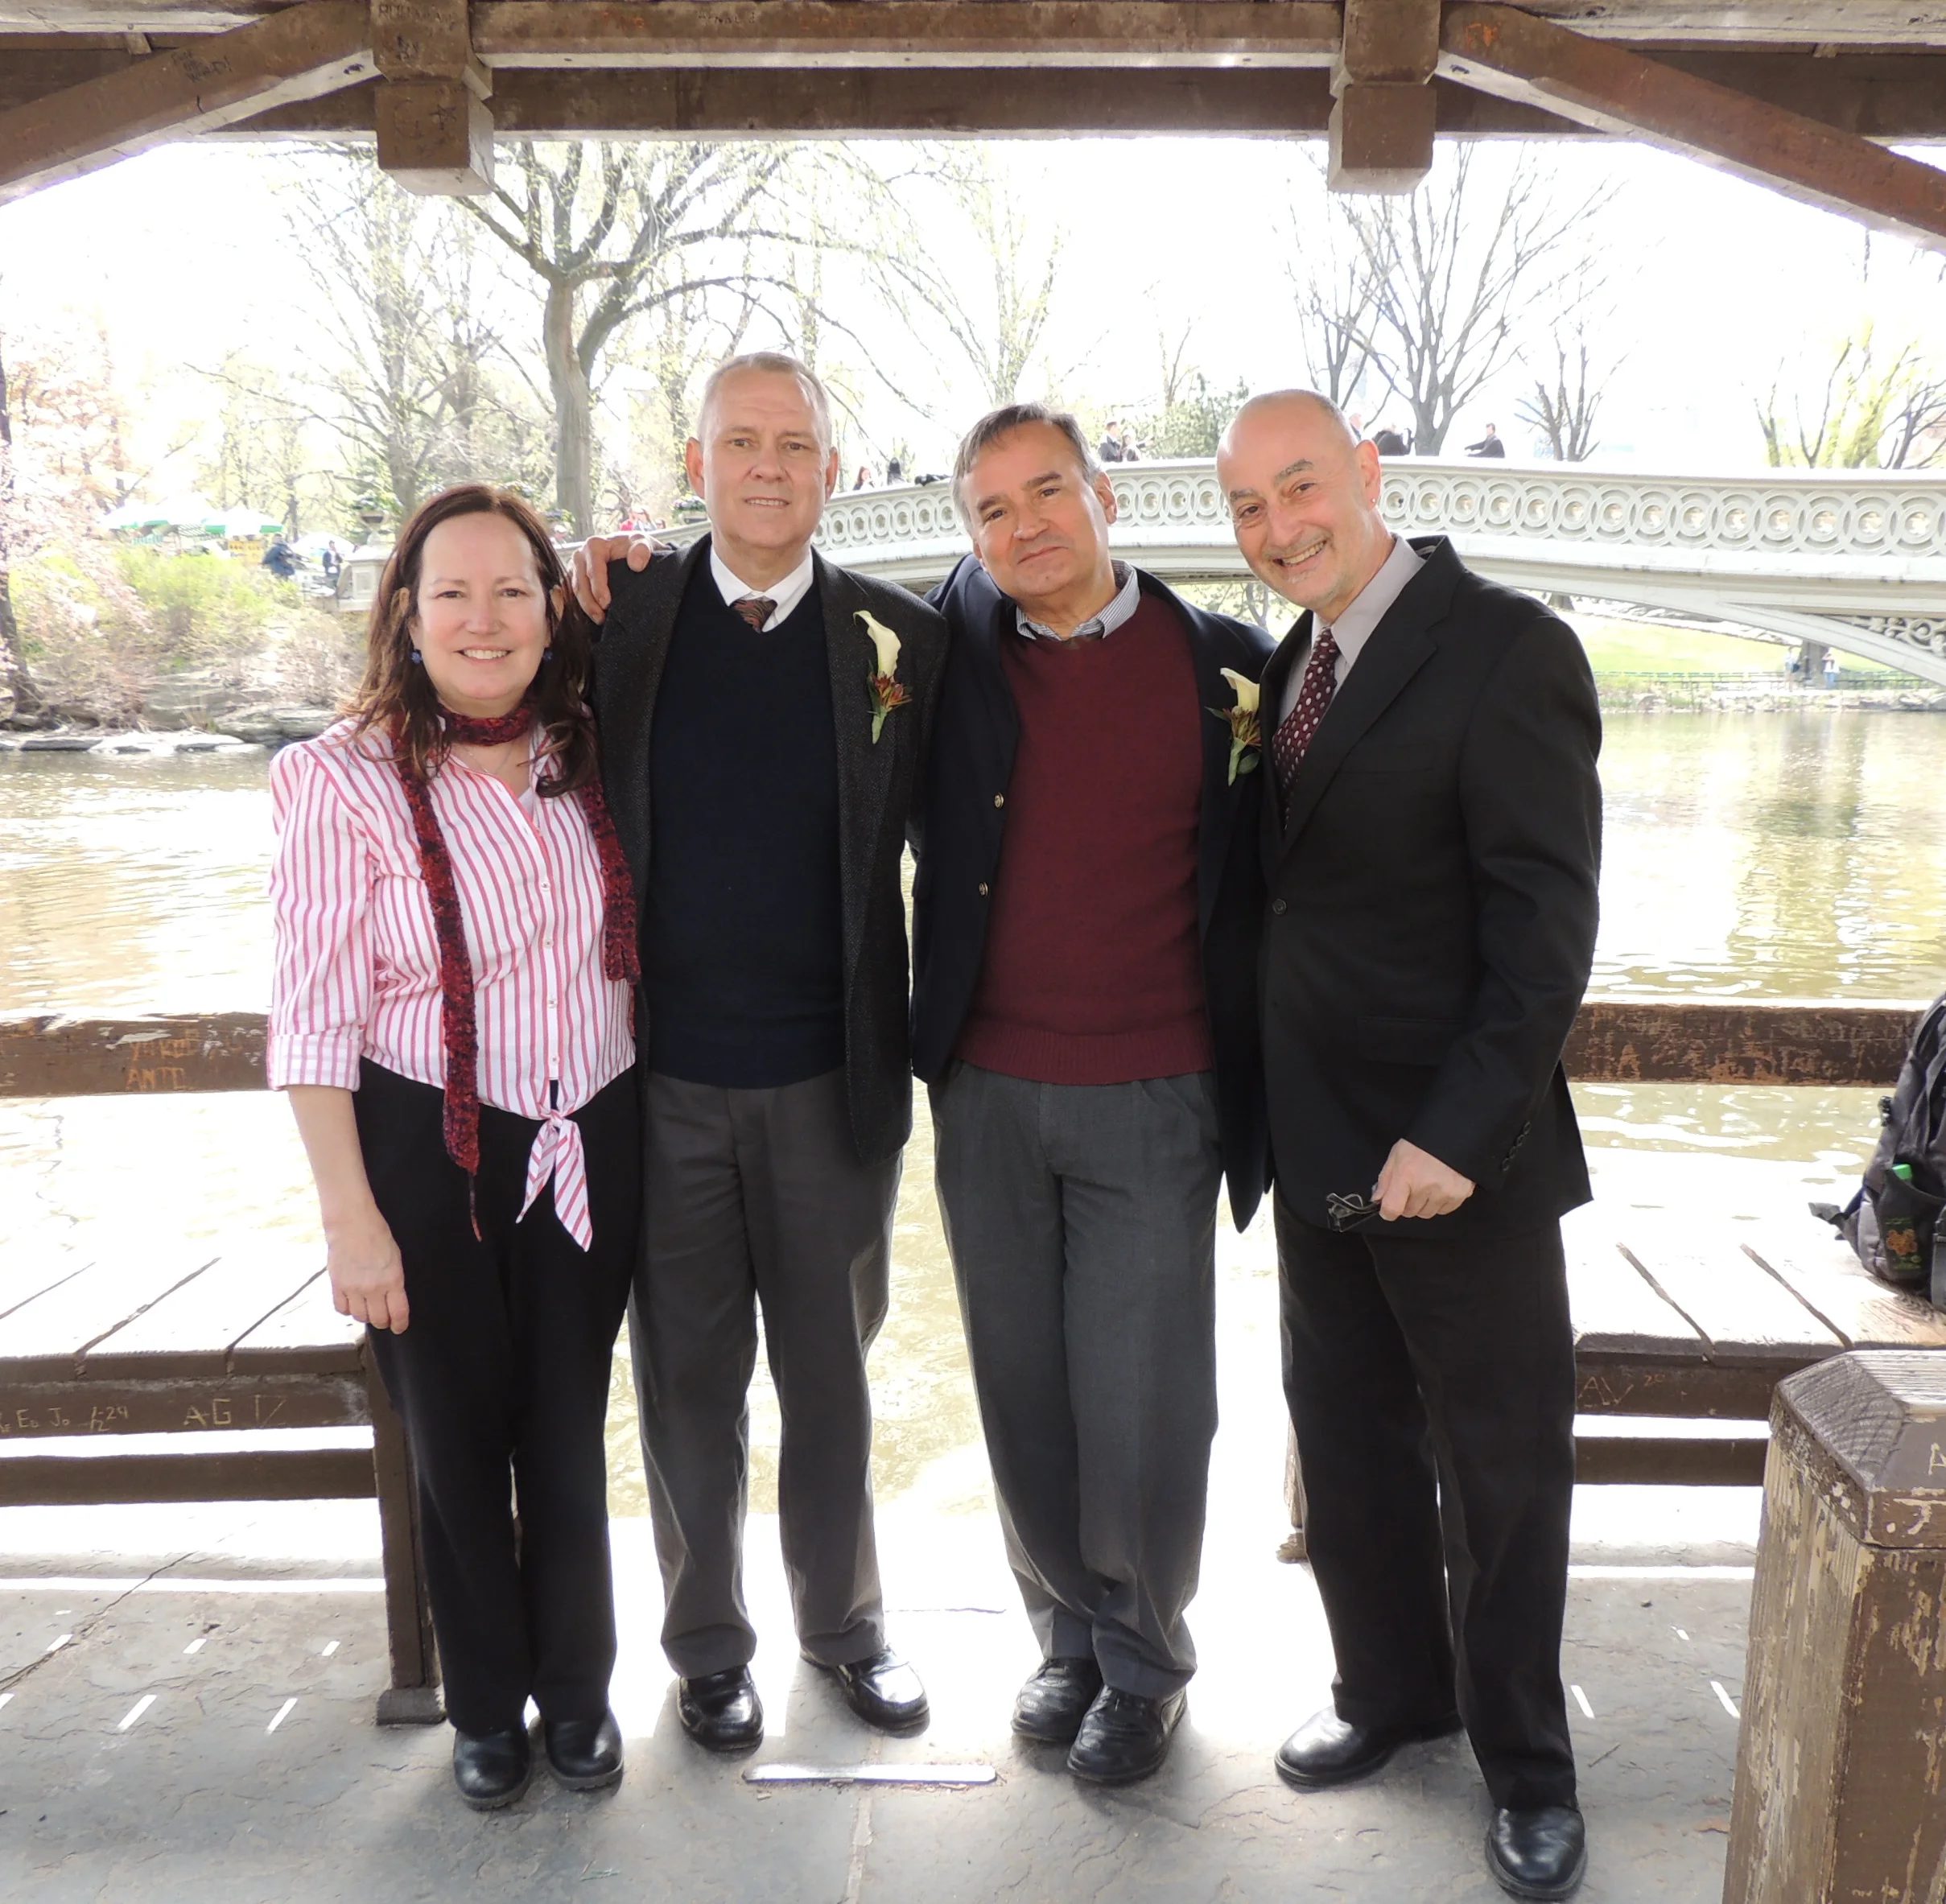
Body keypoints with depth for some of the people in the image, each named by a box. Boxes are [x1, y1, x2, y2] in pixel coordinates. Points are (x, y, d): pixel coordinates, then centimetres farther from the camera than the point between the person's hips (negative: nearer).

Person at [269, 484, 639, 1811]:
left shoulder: (587, 757, 0)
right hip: (429, 1154, -3)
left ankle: (577, 1688, 36)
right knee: (459, 1441, 13)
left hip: (590, 1143, 3)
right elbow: (314, 1019, -11)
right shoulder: (345, 778, -12)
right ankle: (487, 1705, 36)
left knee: (569, 1431, 14)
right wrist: (353, 1218, -12)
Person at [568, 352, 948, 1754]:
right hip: (664, 1074, 0)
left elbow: (928, 833, 4)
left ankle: (845, 1618, 38)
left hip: (830, 1073, 0)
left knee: (831, 1370, 16)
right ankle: (709, 1641, 35)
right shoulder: (623, 612, -1)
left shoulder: (899, 637, -1)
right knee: (689, 1375, 14)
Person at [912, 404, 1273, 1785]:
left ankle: (1146, 1660, 29)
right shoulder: (955, 646, 2)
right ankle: (1069, 1634, 36)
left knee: (1142, 1407, 4)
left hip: (1153, 1101, -2)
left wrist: (1257, 1091, -1)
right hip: (986, 1097, 2)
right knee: (1025, 1396, 13)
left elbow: (1261, 873, 3)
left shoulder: (1227, 666, -2)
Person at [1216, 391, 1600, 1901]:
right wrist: (1278, 1114, 3)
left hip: (1460, 1154, -6)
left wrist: (1457, 1136, -22)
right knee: (1349, 1440, 18)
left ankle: (1526, 1760, 31)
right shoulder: (1293, 662, 9)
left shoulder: (1508, 650, -14)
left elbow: (1545, 925, -18)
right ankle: (1390, 1688, 39)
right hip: (1320, 1148, 7)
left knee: (1502, 1464, 10)